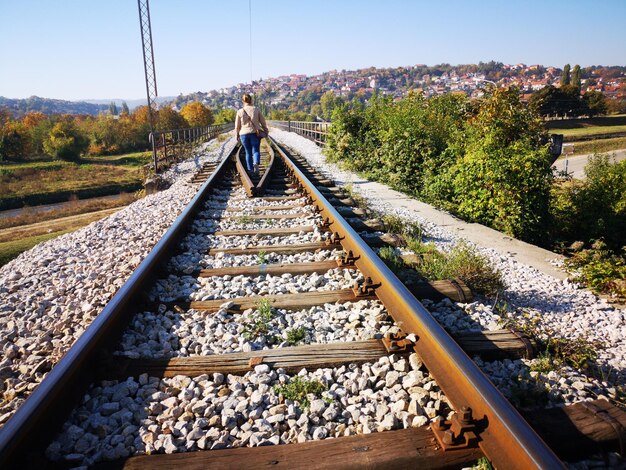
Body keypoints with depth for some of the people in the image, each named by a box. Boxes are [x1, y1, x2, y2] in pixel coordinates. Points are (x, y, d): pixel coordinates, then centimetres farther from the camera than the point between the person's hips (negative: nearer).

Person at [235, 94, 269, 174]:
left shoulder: (240, 112, -2)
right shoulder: (256, 110, -2)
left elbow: (237, 126, 2)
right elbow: (263, 122, 4)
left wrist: (237, 134, 16)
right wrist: (266, 130, 19)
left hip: (244, 134, 1)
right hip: (255, 133, -1)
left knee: (248, 152, 12)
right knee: (256, 151, 5)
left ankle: (250, 169, 14)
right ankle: (256, 163, -25)